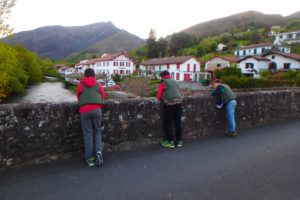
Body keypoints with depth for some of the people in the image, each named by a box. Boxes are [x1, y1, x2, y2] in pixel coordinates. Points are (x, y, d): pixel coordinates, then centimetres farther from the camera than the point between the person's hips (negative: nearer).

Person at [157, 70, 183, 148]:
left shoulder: (163, 82, 2)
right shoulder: (174, 81, 19)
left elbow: (159, 96, 1)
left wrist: (161, 99, 21)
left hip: (170, 104, -6)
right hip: (179, 102, 6)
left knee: (168, 123, 4)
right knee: (178, 122, 12)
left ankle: (170, 141, 6)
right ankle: (179, 141, 20)